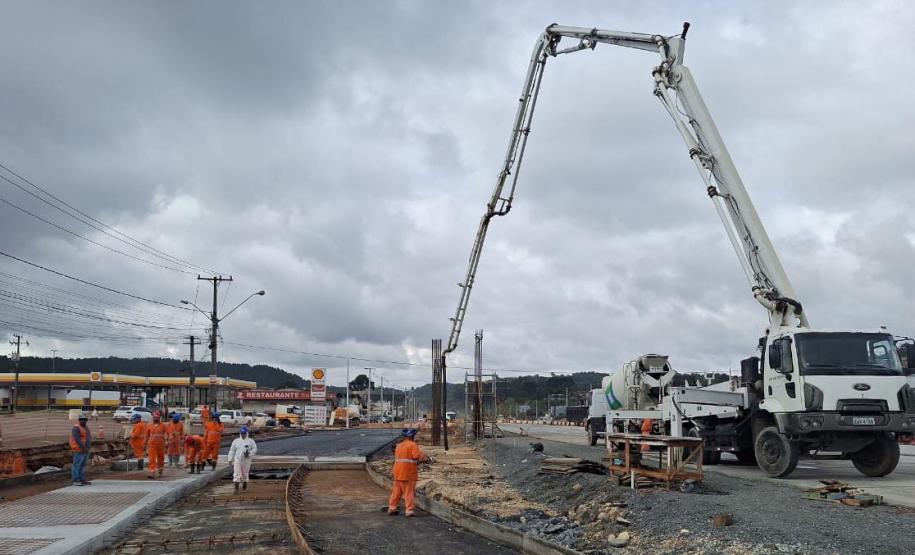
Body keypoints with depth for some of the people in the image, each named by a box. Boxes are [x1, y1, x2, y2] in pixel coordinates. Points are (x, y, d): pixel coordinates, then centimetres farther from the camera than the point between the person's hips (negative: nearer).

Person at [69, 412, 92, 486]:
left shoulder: (86, 427, 14)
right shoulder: (76, 428, -13)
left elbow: (89, 437, 20)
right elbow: (77, 439, -22)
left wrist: (88, 447, 10)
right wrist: (83, 447, -23)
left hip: (85, 450, 9)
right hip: (79, 450, -9)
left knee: (83, 465, 10)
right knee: (77, 465, -6)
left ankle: (82, 480, 14)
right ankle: (76, 481, -5)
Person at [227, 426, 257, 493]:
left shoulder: (251, 441, 4)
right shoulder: (236, 441, 8)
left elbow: (255, 449, -1)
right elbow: (232, 450, 10)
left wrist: (249, 454, -17)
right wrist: (230, 459, 4)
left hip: (246, 460, 0)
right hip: (237, 460, 0)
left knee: (245, 474, 8)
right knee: (237, 474, -8)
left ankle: (244, 485, 25)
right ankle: (236, 489, -8)